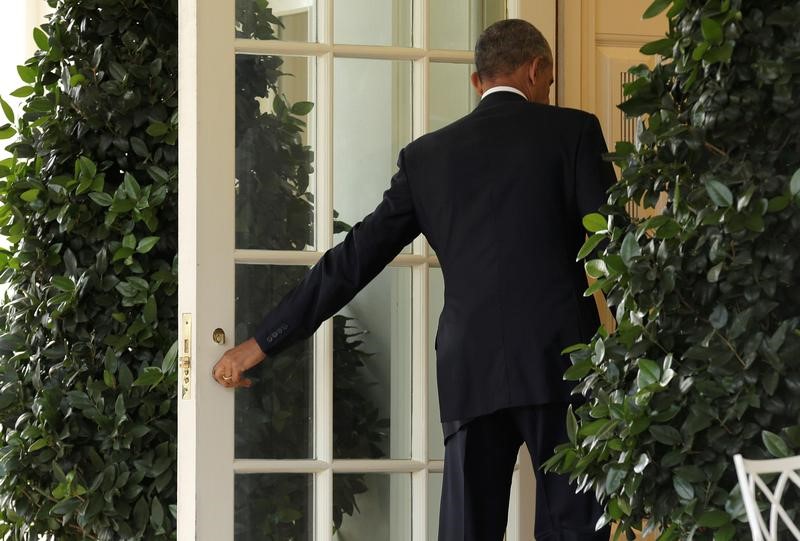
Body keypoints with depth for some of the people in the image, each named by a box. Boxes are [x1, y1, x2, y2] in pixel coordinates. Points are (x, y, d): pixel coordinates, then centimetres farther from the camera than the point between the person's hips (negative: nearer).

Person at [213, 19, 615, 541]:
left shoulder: (428, 155, 13)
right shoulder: (572, 131, 4)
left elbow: (353, 259, 12)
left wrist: (262, 343, 17)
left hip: (470, 372, 3)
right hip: (560, 362, -3)